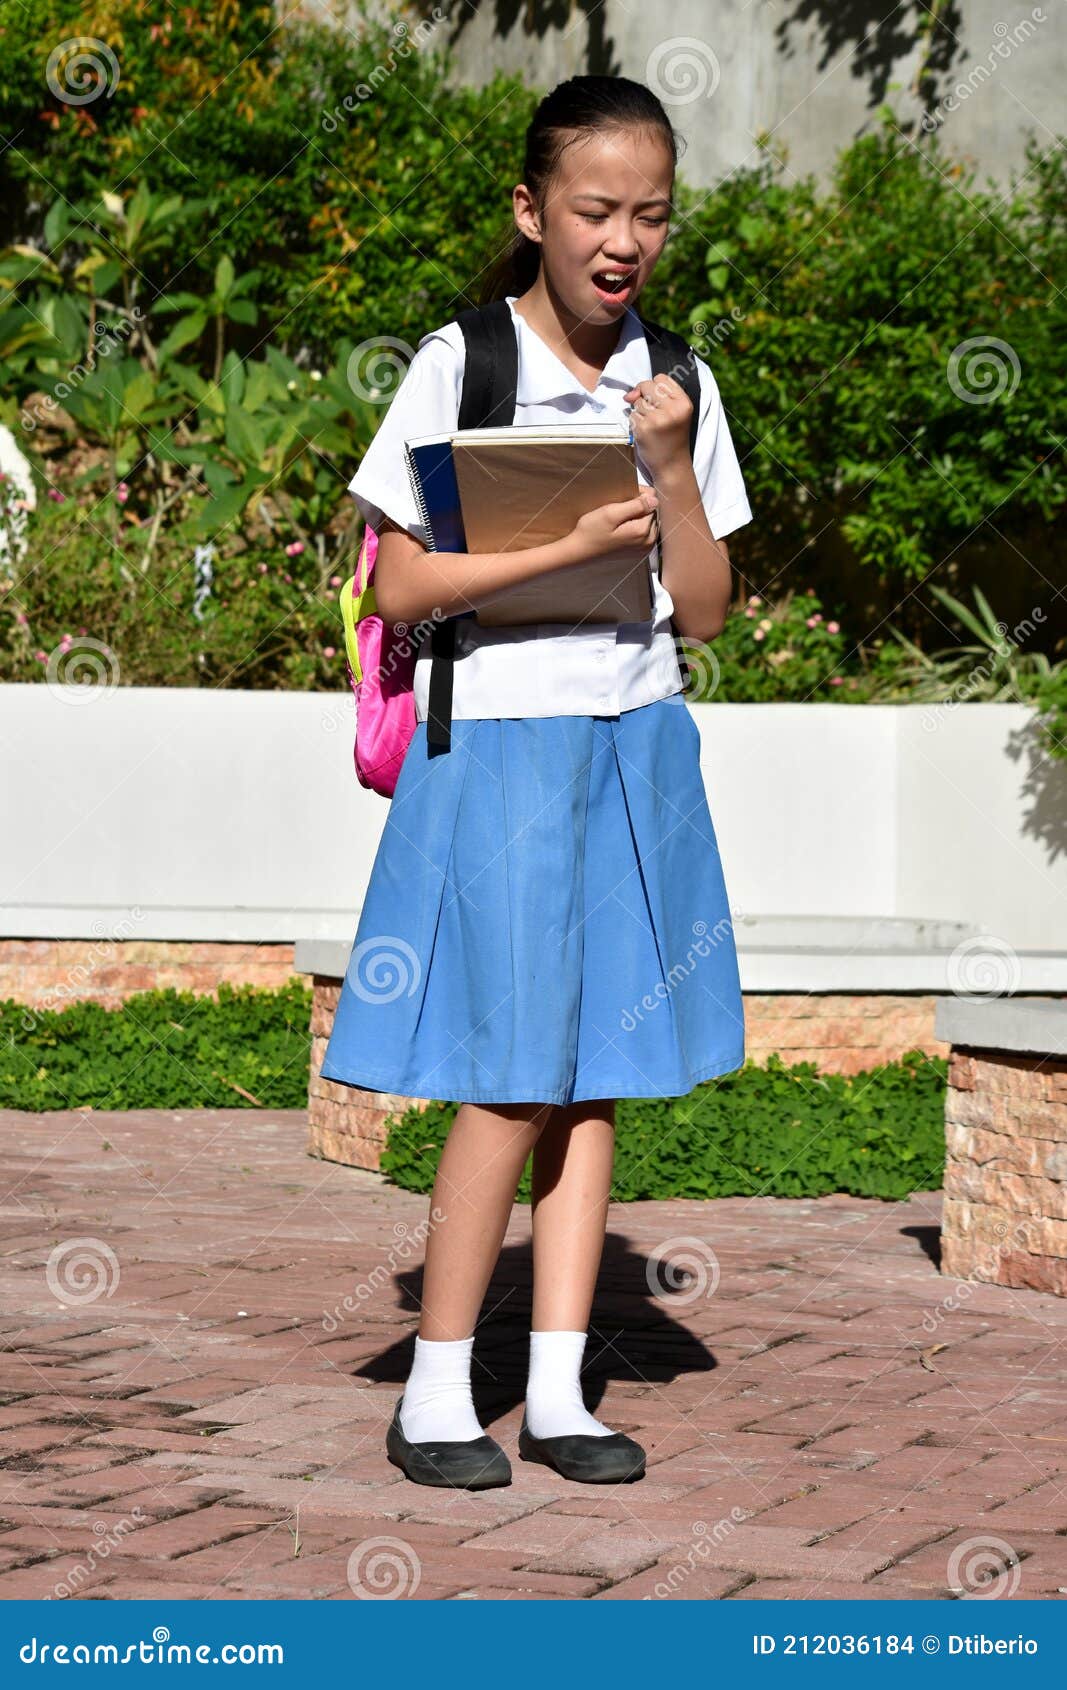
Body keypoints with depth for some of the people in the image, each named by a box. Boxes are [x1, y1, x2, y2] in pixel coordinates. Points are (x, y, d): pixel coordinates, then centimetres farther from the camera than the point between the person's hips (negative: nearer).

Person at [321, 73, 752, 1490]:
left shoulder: (676, 388, 8)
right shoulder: (461, 368, -5)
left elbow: (705, 609, 5)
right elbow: (400, 588, -10)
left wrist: (673, 469, -9)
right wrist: (571, 548, -18)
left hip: (636, 750, 5)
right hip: (499, 746, -4)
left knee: (595, 1075, 5)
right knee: (513, 1082, -6)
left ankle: (557, 1391, 11)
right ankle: (435, 1394, 6)